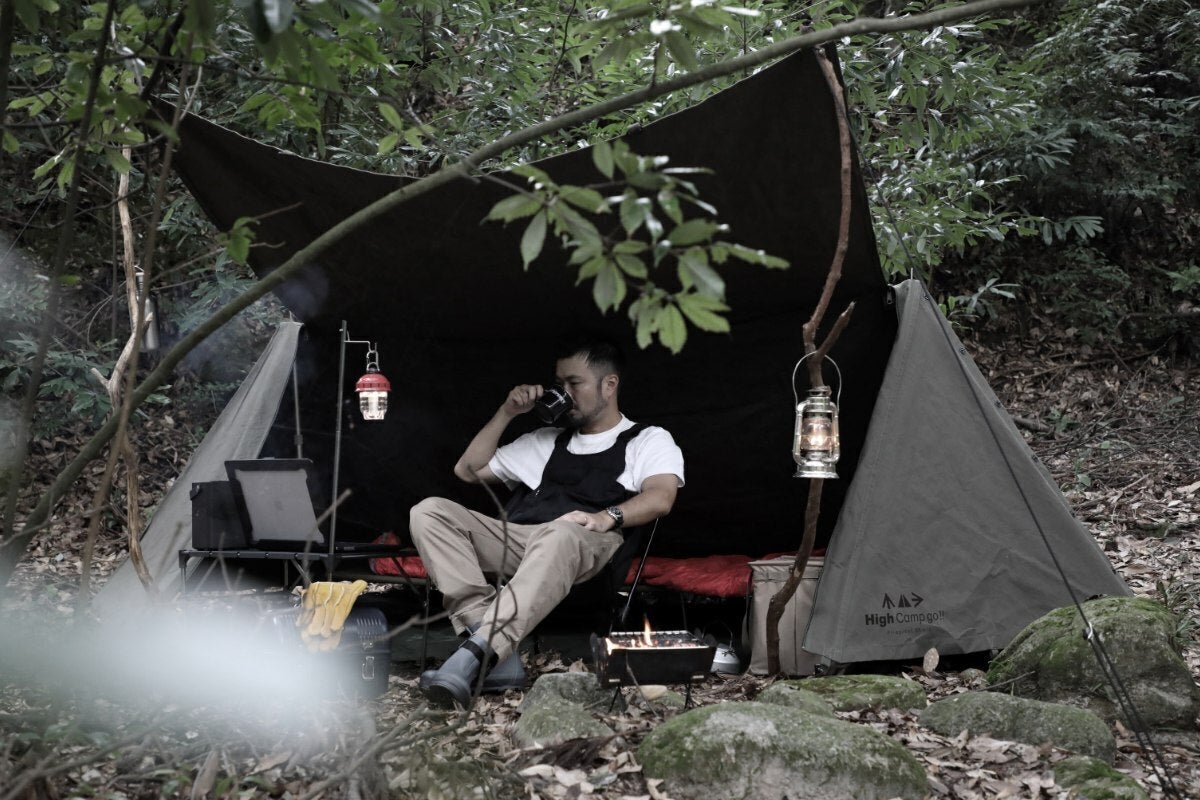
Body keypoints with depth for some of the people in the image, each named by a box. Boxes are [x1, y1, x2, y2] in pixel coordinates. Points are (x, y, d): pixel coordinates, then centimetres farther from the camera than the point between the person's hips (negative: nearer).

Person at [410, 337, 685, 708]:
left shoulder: (649, 440, 18)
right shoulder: (546, 441, 34)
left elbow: (660, 497, -4)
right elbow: (468, 470, 33)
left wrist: (608, 516, -23)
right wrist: (507, 412, 22)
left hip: (584, 544, -5)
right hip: (514, 538, 6)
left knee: (559, 534, -43)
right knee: (430, 512, -19)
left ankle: (475, 655, -53)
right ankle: (498, 653, -35)